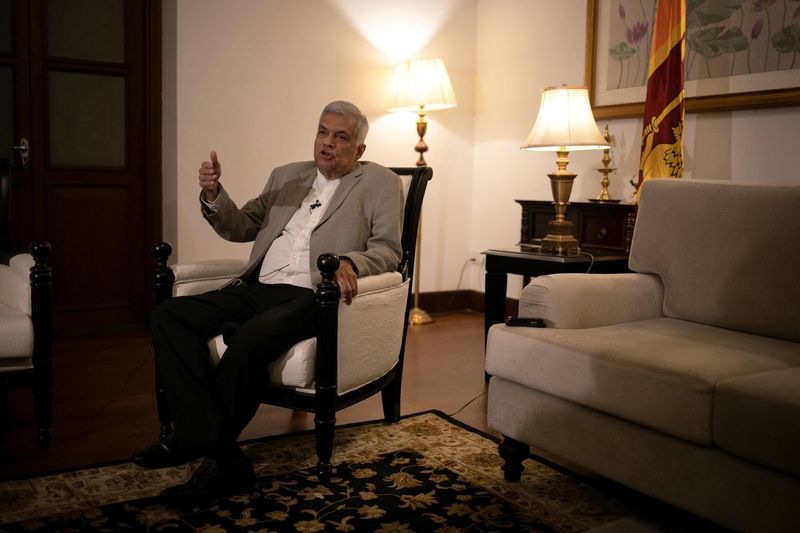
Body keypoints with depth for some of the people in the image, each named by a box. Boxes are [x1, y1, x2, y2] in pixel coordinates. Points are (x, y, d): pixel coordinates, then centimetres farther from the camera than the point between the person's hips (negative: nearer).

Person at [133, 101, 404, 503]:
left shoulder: (380, 183, 9)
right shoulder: (286, 176, 24)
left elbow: (389, 248, -1)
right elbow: (240, 228, 25)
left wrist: (350, 262, -22)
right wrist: (213, 194, 5)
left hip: (311, 296, -6)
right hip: (257, 289, 6)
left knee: (250, 339, -35)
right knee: (168, 316, -16)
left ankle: (194, 440, -10)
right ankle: (220, 454, -26)